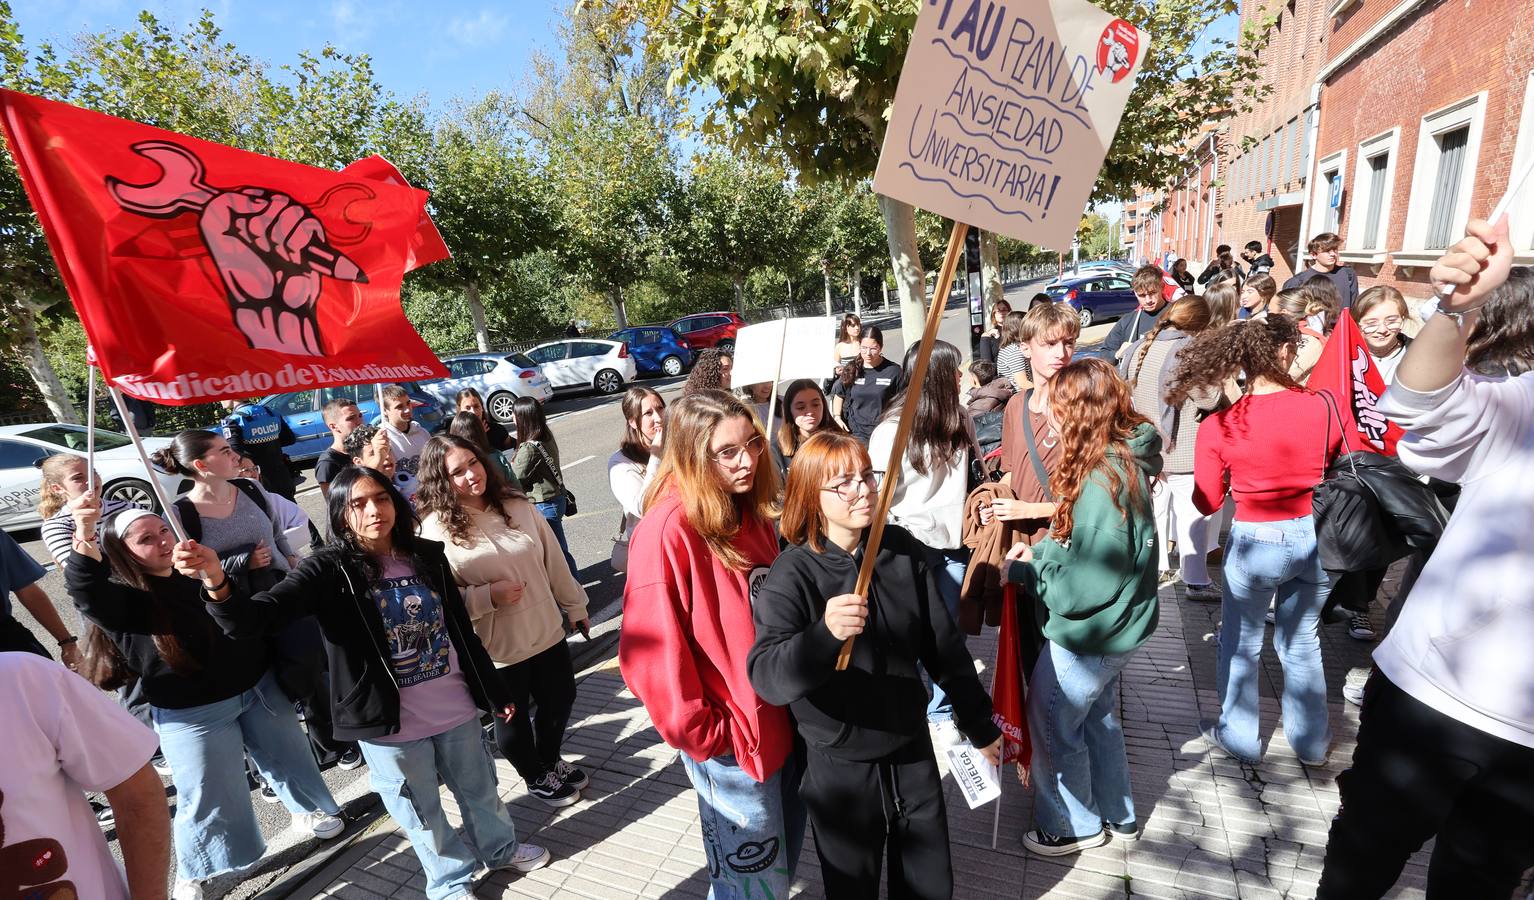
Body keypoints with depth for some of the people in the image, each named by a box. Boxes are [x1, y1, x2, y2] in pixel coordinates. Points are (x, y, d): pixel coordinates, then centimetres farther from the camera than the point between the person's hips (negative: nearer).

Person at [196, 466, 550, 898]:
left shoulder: (427, 555, -4)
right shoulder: (330, 570, -13)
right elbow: (253, 621, -26)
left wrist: (495, 692, 10)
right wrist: (217, 583, -47)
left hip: (456, 710, 3)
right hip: (391, 726, -3)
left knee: (480, 790, 24)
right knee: (422, 814, 19)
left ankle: (501, 849, 52)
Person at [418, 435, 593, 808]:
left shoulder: (516, 505, -4)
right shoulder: (437, 528, -15)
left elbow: (553, 560, 4)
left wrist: (575, 605, 10)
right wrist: (487, 596, -25)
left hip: (547, 631, 4)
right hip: (497, 647, -4)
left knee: (560, 699, 21)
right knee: (513, 718, 17)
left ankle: (551, 761, 50)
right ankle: (536, 777, 45)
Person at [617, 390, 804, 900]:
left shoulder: (750, 513, 0)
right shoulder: (667, 531, -25)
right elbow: (652, 652, -23)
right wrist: (702, 734, -15)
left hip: (780, 720, 7)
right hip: (729, 743, -7)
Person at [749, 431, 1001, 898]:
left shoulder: (903, 550, -7)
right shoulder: (790, 575, -20)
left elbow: (944, 646, 2)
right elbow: (767, 676, -33)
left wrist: (980, 724, 10)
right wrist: (825, 635, -51)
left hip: (913, 750, 4)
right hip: (839, 765, -3)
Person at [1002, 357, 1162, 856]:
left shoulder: (1102, 482, -31)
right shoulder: (1122, 460, -1)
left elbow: (1083, 587, -28)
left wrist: (1021, 572, -17)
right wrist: (1038, 551, -2)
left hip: (1089, 635, -9)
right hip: (1113, 628, 9)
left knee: (1052, 725, 11)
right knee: (1097, 717, 26)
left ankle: (1075, 826, 33)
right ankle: (1117, 815, 45)